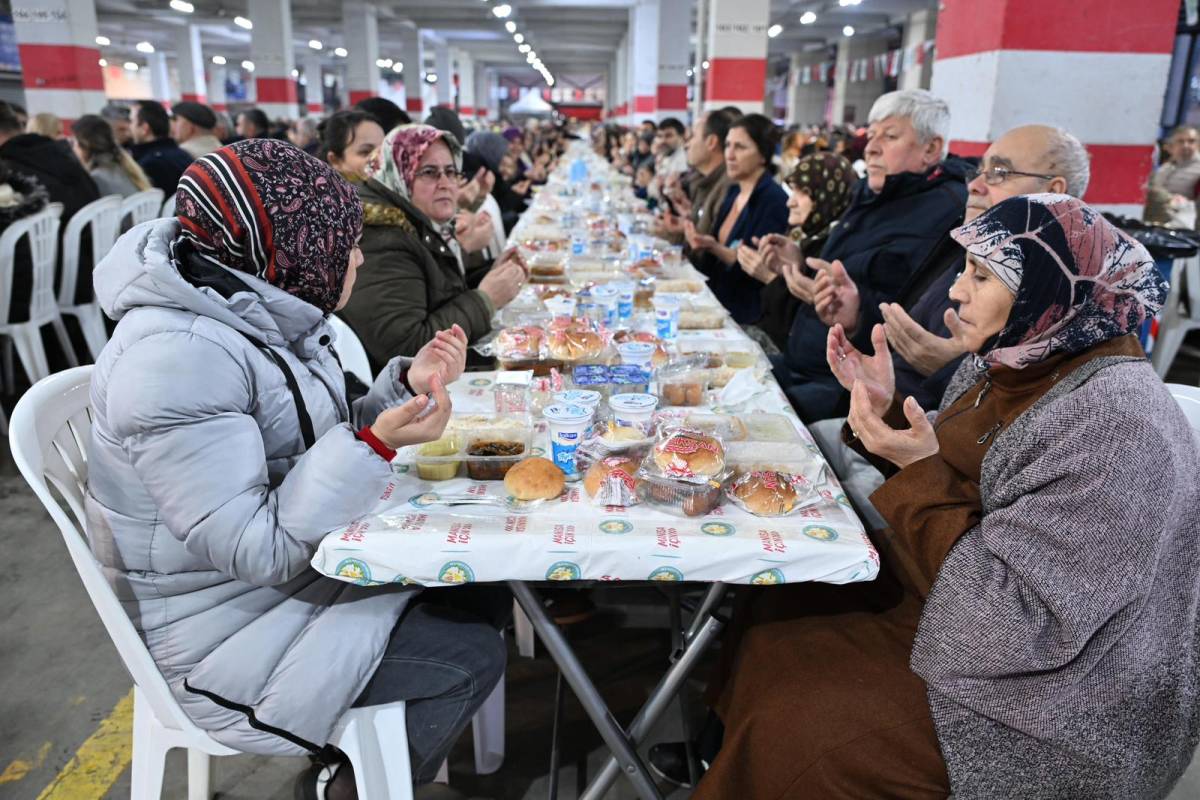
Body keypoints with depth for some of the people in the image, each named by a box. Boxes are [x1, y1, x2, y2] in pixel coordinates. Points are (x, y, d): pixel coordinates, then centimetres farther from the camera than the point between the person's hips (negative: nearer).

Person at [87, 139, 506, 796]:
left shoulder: (263, 314, 0)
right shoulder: (176, 358, -28)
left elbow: (316, 454, 6)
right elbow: (257, 551, -29)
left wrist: (406, 386, -5)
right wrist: (377, 443, -35)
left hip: (290, 565, 9)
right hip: (228, 630, -9)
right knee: (472, 657, -10)